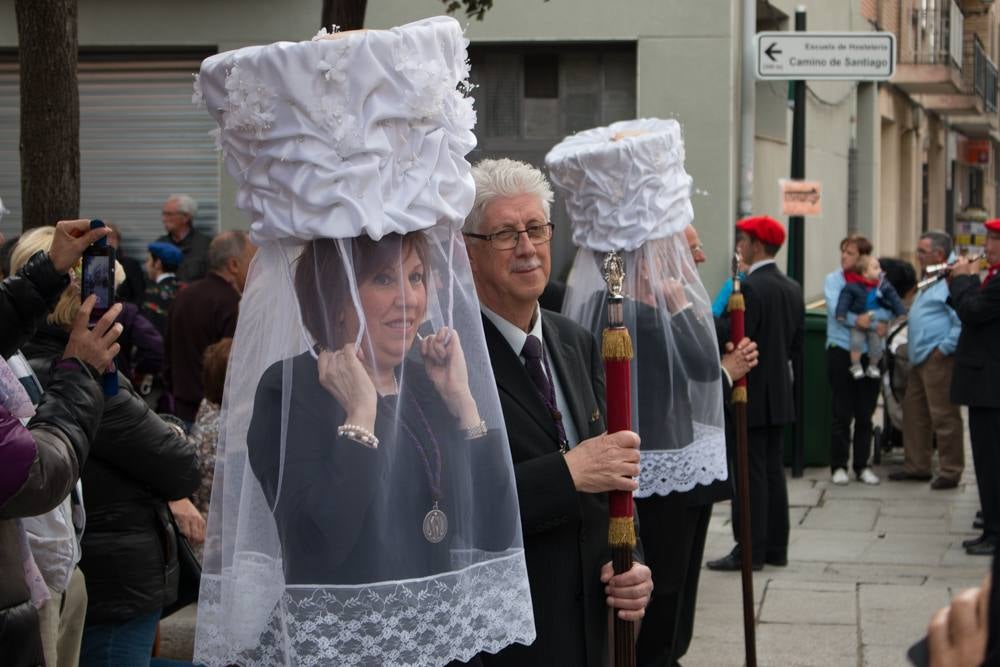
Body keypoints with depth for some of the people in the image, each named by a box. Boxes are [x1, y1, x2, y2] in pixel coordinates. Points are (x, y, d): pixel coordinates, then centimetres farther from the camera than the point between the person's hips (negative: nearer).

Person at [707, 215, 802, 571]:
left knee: (750, 474, -5)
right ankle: (776, 547, 17)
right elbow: (796, 343, 13)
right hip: (780, 393, 8)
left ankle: (750, 551, -2)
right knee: (773, 471, 12)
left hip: (750, 394, -8)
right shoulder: (792, 289, 9)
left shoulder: (749, 288, -17)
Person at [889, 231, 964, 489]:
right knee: (914, 412, 14)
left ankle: (950, 472, 2)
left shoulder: (951, 283, -15)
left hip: (938, 360, -11)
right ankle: (917, 466, 23)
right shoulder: (929, 282, 19)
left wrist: (945, 349, -21)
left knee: (944, 416, -4)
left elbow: (962, 323, -23)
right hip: (920, 360, 11)